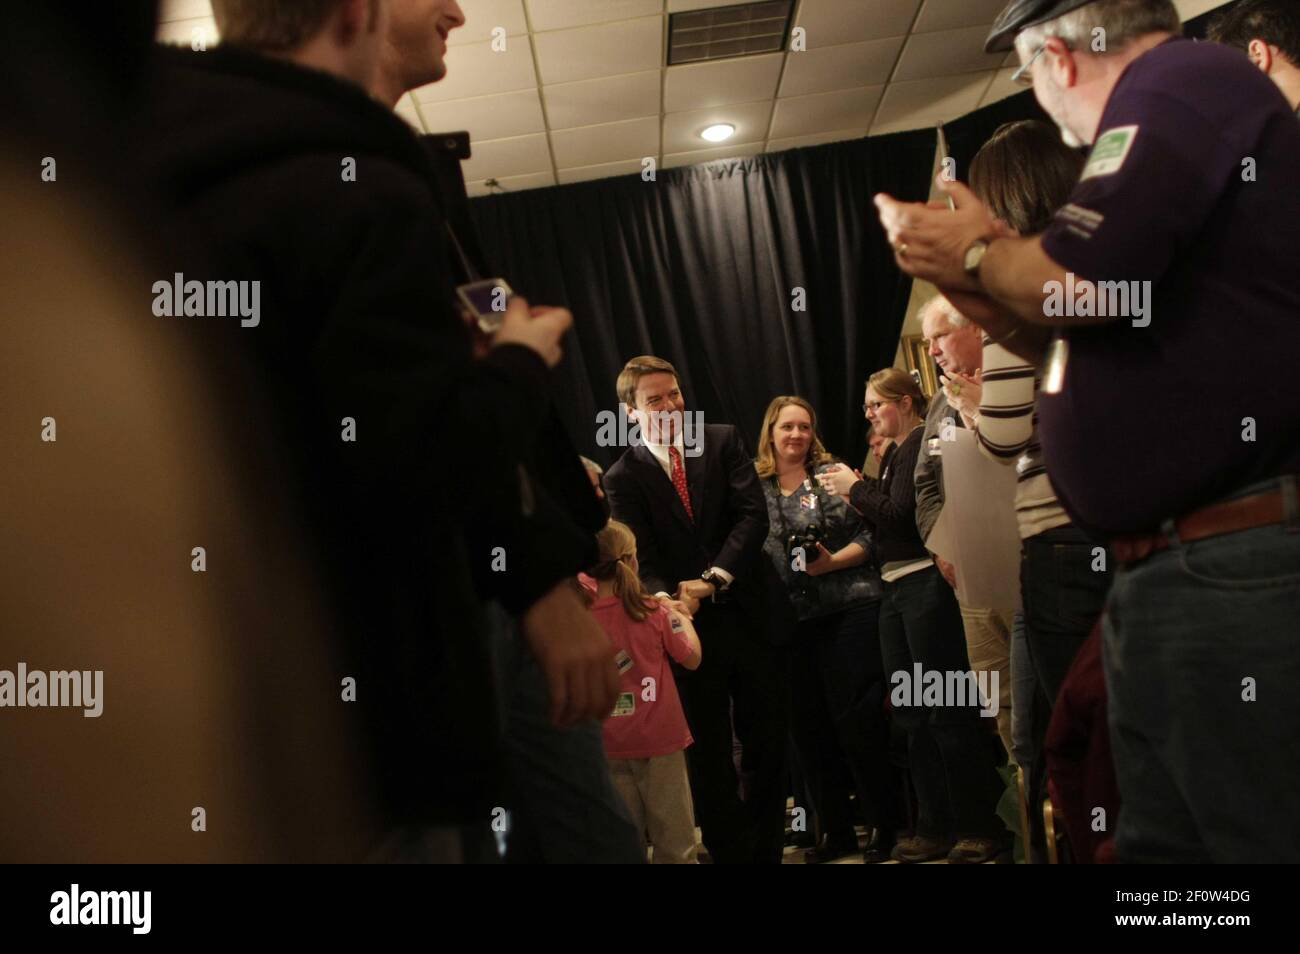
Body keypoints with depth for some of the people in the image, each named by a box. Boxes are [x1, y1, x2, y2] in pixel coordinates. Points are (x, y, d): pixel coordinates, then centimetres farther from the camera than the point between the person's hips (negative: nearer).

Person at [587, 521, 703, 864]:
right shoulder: (652, 612, -12)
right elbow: (692, 659, -2)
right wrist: (683, 618, 14)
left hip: (609, 746, 2)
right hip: (658, 741, -2)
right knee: (674, 840, 8)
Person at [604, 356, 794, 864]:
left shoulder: (722, 442, 5)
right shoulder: (622, 478, 1)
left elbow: (753, 515, -5)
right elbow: (641, 558, -6)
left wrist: (714, 578, -18)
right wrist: (666, 599, -28)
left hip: (753, 615, 2)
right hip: (692, 627, -1)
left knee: (767, 743, 9)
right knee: (709, 757, 6)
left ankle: (767, 850, 23)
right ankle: (730, 851, 18)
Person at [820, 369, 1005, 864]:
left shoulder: (921, 443, -9)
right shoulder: (896, 453, 18)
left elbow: (900, 513, -17)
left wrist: (855, 486, -4)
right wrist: (853, 492, 4)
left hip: (926, 583, -10)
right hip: (896, 588, 10)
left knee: (947, 708, -5)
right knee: (911, 711, 11)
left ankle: (979, 826, 4)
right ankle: (936, 827, 18)